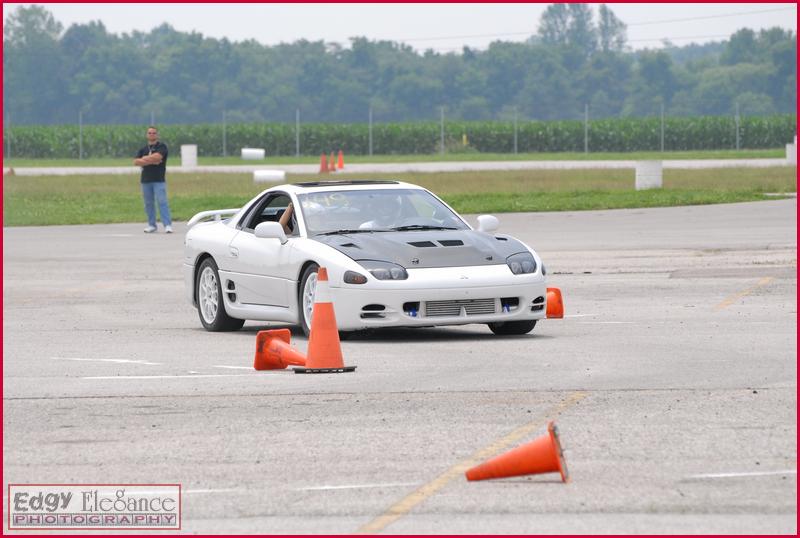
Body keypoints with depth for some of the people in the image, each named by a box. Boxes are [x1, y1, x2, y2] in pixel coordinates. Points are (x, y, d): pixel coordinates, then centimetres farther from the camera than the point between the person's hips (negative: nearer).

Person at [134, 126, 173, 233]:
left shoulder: (161, 147, 2)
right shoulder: (143, 149, 15)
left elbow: (157, 156, -16)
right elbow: (136, 161, 1)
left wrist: (145, 158, -2)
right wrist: (151, 161, -9)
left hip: (159, 180, -5)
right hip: (146, 180, 5)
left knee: (162, 201, -12)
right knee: (148, 203, 7)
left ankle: (167, 225, -16)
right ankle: (151, 225, 15)